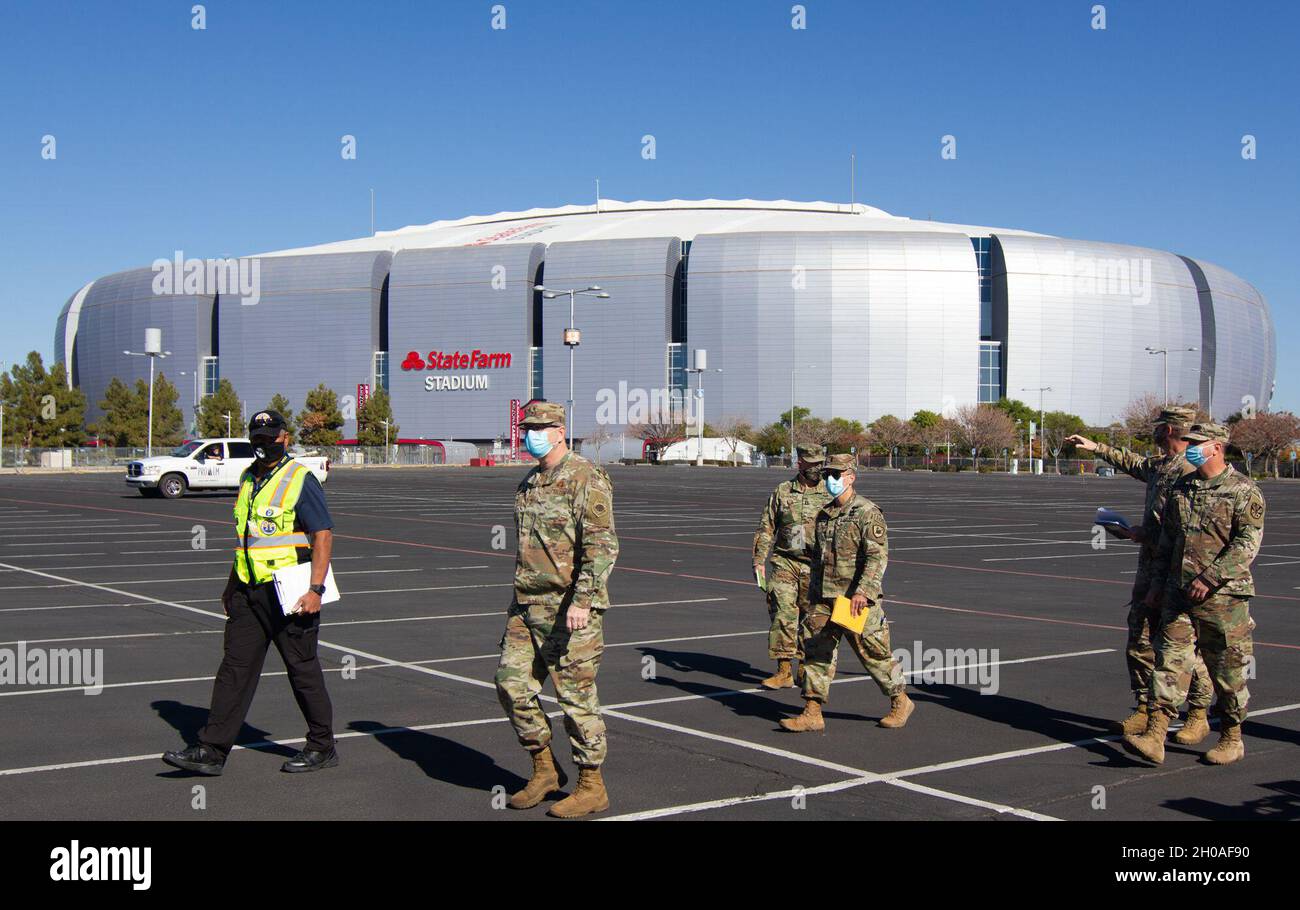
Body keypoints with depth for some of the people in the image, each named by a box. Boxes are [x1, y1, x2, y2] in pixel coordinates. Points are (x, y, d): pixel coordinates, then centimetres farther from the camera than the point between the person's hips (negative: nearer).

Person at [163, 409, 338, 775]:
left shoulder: (301, 480, -9)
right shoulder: (248, 479, 15)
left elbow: (323, 535, -13)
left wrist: (316, 589, -21)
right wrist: (232, 586, 23)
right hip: (249, 591, 7)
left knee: (303, 668, 2)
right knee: (235, 666, 4)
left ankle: (322, 747, 15)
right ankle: (211, 750, 5)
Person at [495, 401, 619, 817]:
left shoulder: (586, 478, -11)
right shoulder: (530, 482, 15)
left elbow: (602, 544, -19)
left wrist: (583, 600, -26)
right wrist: (520, 595, 24)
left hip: (569, 608, -8)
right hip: (527, 605, 8)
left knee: (576, 695, -1)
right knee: (512, 684, 5)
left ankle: (591, 787, 12)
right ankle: (544, 770, 21)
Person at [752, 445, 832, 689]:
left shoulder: (830, 495, 3)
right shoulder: (782, 491, 5)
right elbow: (766, 528, 7)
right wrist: (759, 560, 0)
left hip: (816, 566, 0)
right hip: (785, 562, 0)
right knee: (783, 614, -8)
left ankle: (805, 668, 21)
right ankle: (783, 671, -5)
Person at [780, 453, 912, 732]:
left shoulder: (867, 513, -11)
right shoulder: (824, 514, 13)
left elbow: (878, 556, -19)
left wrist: (862, 592, -28)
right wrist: (814, 593, 21)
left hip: (857, 599, -7)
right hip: (824, 598, 7)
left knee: (873, 652, 4)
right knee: (817, 651, 0)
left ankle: (900, 702, 24)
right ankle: (812, 714, 3)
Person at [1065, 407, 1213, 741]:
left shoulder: (1189, 470, -16)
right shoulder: (1159, 465, 15)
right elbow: (1133, 463, 38)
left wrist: (1142, 534, -11)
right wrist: (1096, 447, 45)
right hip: (1150, 565, 9)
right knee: (1140, 641, 10)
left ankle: (1198, 716, 7)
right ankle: (1145, 710, 17)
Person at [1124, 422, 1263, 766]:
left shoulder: (1243, 490, -7)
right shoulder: (1182, 488, 13)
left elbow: (1248, 542, -16)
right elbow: (1166, 540, 20)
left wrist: (1210, 577, -23)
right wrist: (1157, 583, 15)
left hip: (1223, 596, -5)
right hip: (1179, 595, 5)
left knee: (1227, 669, 5)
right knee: (1170, 660, -3)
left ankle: (1231, 739, 21)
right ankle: (1154, 736, -8)